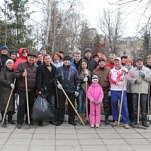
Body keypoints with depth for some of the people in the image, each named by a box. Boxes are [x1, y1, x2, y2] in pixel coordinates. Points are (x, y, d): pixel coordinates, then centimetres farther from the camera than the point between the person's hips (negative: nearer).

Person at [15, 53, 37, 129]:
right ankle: (19, 122, 3)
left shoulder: (36, 67, 12)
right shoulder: (21, 65, -1)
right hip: (23, 88, -4)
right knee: (22, 104, -5)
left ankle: (30, 120, 23)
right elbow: (16, 74, -4)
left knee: (31, 104, 9)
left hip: (32, 89, 4)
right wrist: (22, 75, -23)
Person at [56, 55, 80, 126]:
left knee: (72, 106, 6)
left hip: (71, 91, 1)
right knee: (61, 106, 5)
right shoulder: (58, 69, 2)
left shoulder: (74, 70, 3)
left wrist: (76, 90, 1)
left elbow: (77, 80, 6)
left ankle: (71, 120, 18)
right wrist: (57, 84, -6)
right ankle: (60, 120, 15)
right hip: (61, 90, 0)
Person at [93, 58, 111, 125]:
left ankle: (106, 119, 15)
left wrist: (110, 89, -7)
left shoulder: (108, 70, 2)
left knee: (106, 105, 4)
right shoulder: (95, 71, 8)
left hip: (106, 90, -1)